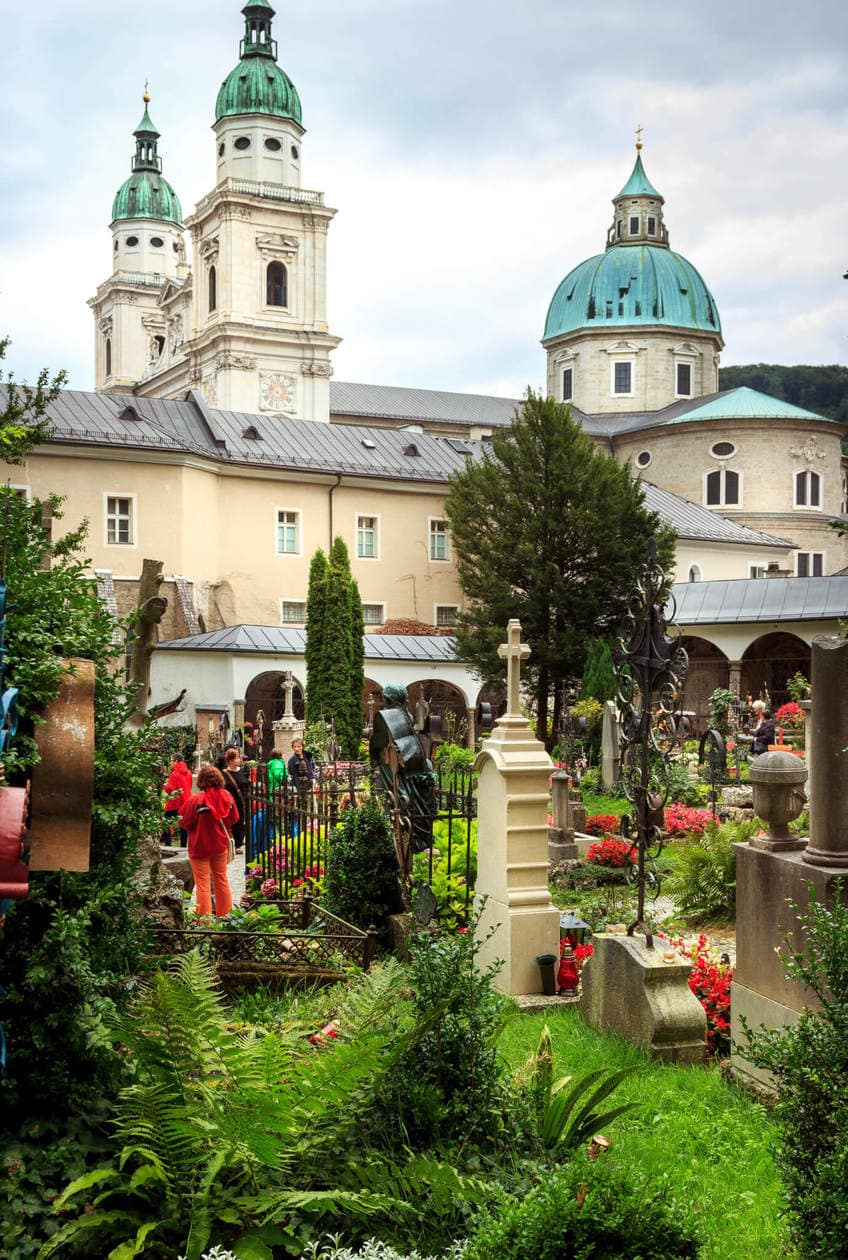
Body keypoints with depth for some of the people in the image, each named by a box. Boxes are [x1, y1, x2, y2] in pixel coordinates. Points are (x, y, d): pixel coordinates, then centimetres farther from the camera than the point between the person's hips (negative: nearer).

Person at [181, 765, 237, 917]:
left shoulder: (195, 800, -22)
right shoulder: (226, 796, -8)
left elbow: (186, 823, -12)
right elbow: (233, 818, 5)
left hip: (199, 846, -4)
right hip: (221, 845, 5)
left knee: (203, 884, 4)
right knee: (221, 880, 19)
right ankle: (225, 915, 28)